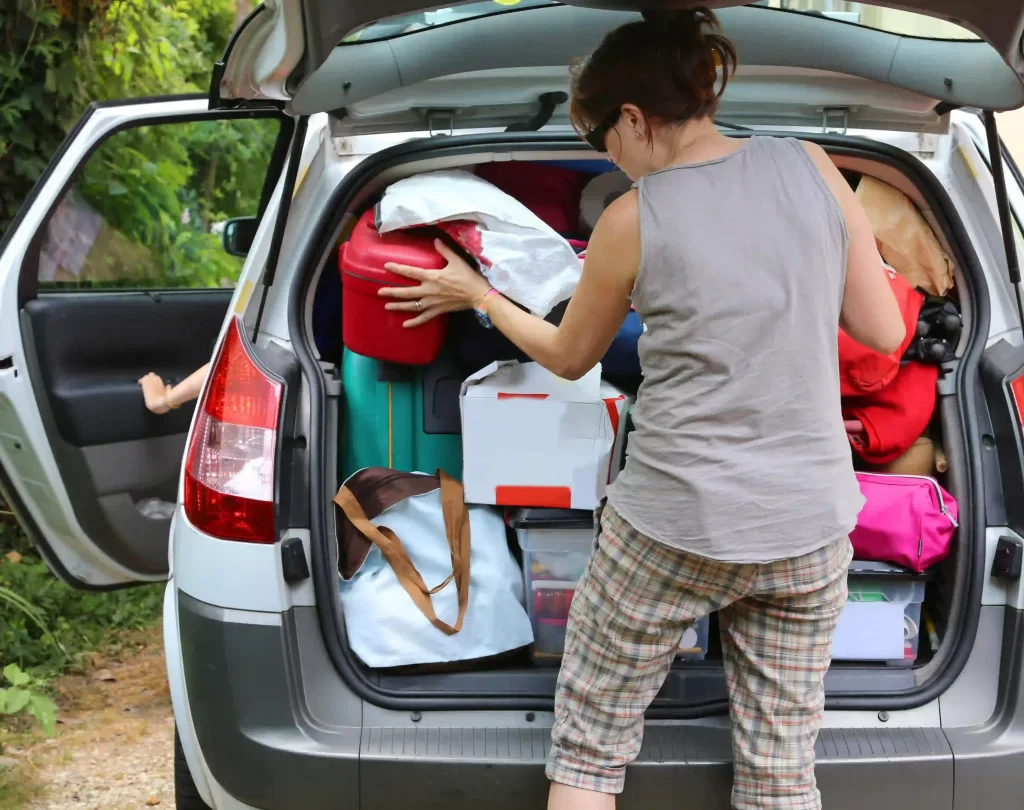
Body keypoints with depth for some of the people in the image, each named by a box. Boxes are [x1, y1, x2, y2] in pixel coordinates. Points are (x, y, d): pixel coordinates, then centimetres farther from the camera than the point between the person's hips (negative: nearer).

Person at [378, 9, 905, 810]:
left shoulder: (632, 220, -7)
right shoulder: (811, 167, -1)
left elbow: (568, 357, 9)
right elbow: (885, 332, 3)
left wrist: (478, 296, 24)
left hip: (674, 525, -3)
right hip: (810, 522, 4)